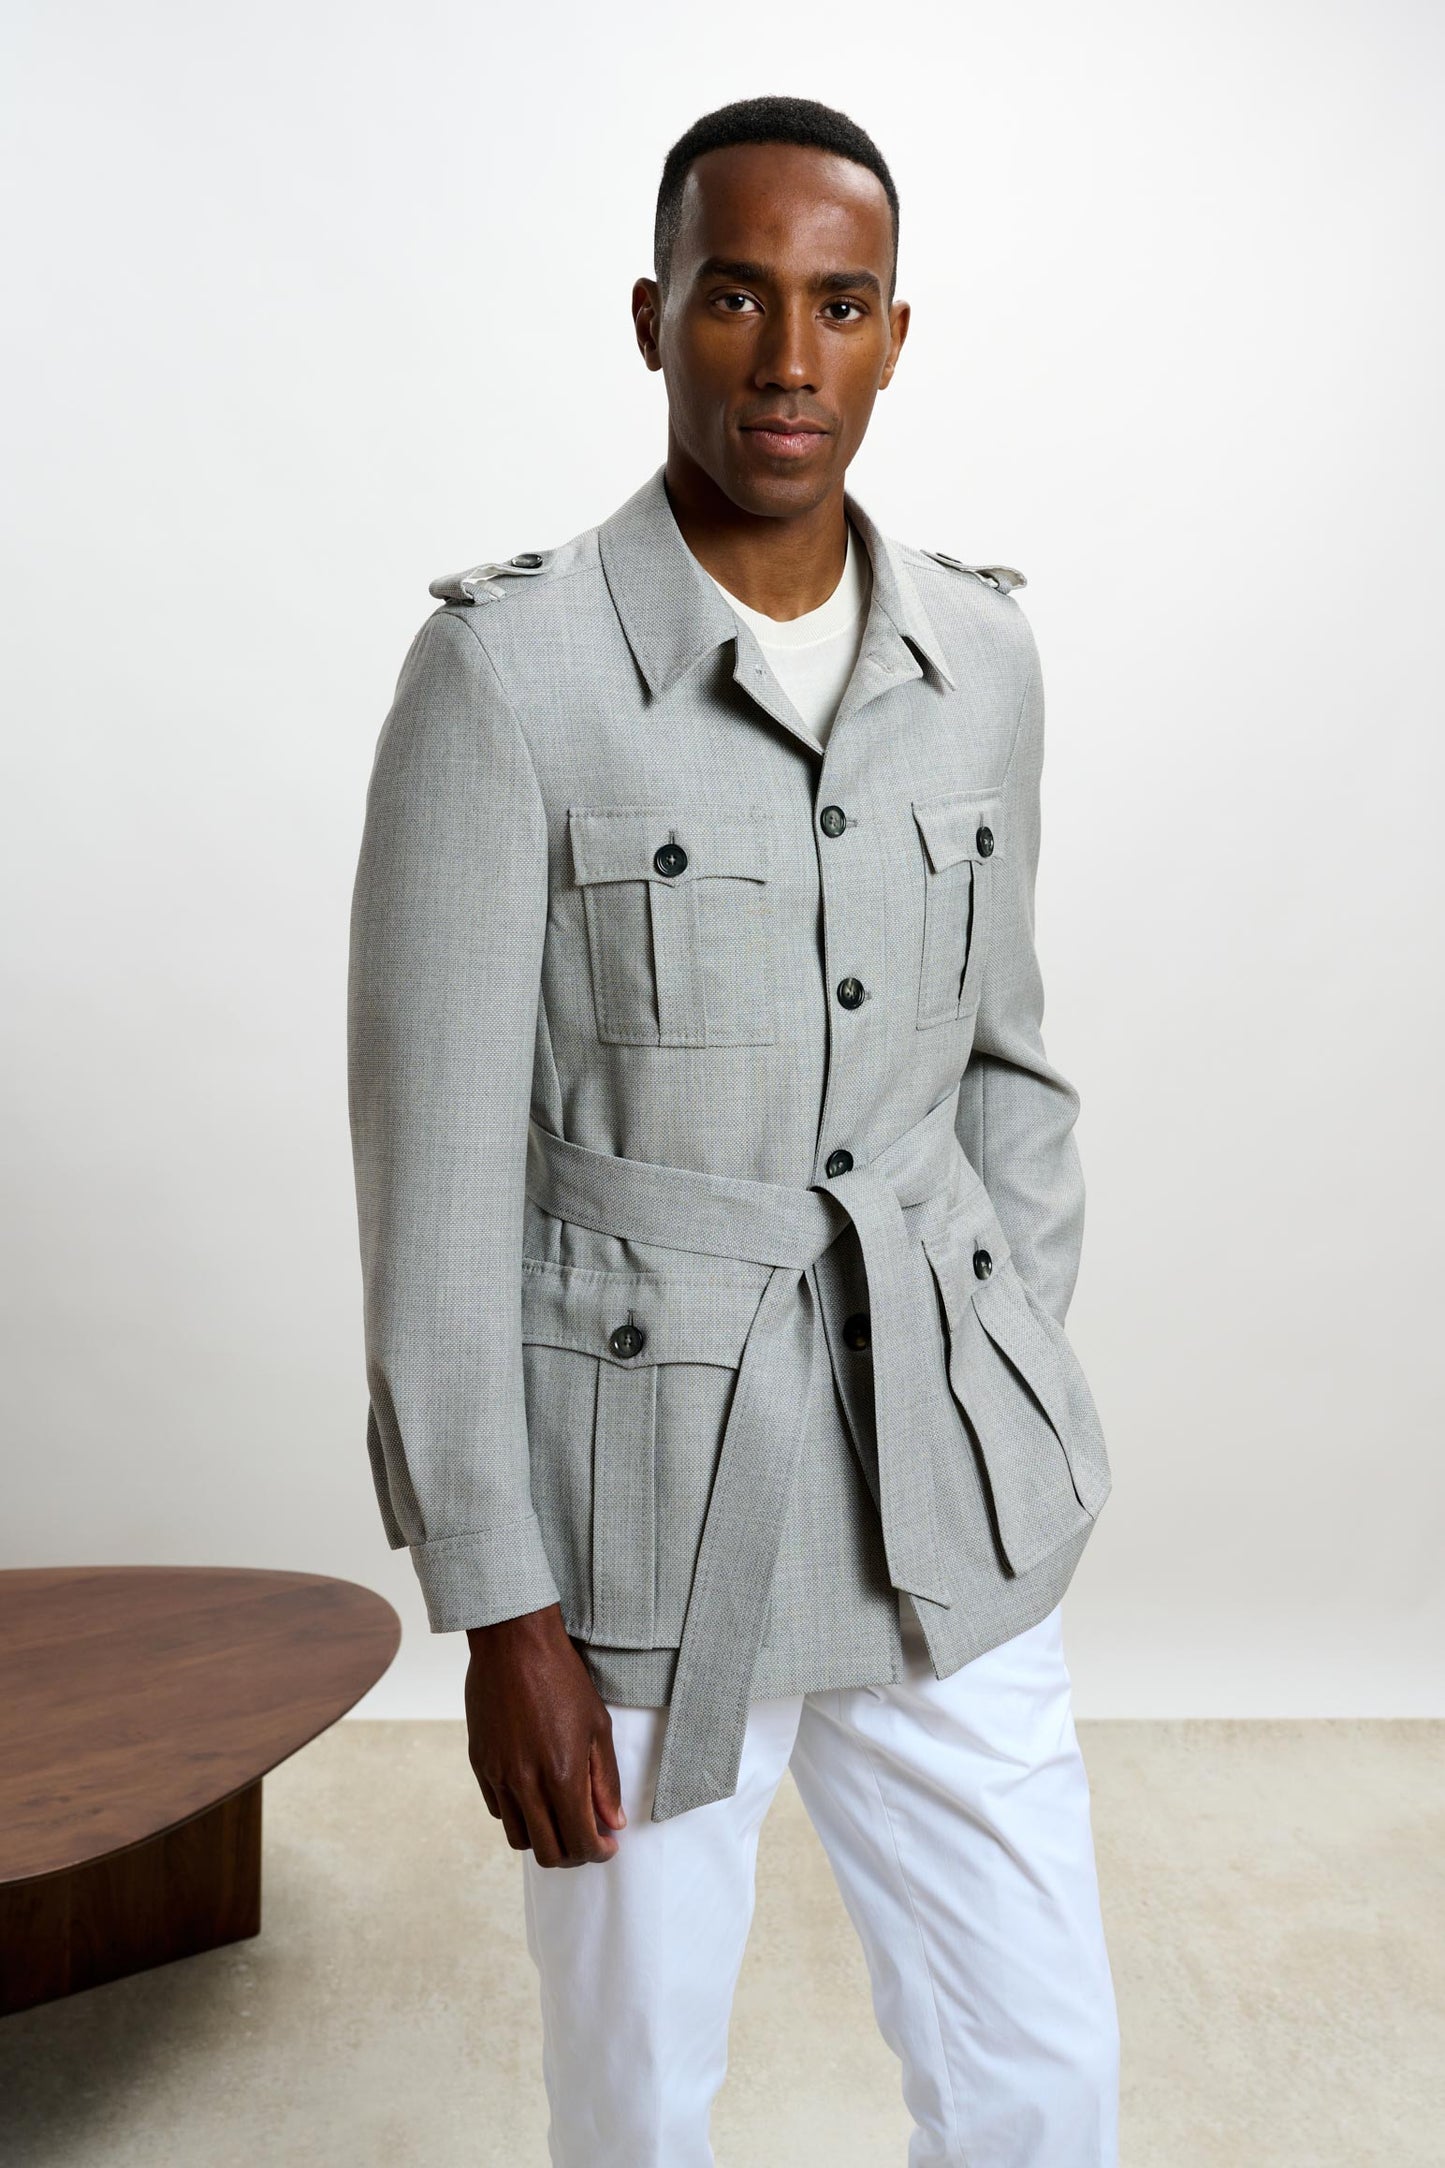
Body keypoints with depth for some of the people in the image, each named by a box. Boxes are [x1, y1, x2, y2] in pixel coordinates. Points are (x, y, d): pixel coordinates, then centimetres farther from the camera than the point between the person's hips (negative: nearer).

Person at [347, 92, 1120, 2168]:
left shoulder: (979, 658, 2)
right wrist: (500, 1613, -12)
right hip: (636, 1495, -4)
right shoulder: (508, 663, -14)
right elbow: (434, 1159, -13)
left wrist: (1024, 1420, 10)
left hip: (940, 1491, 4)